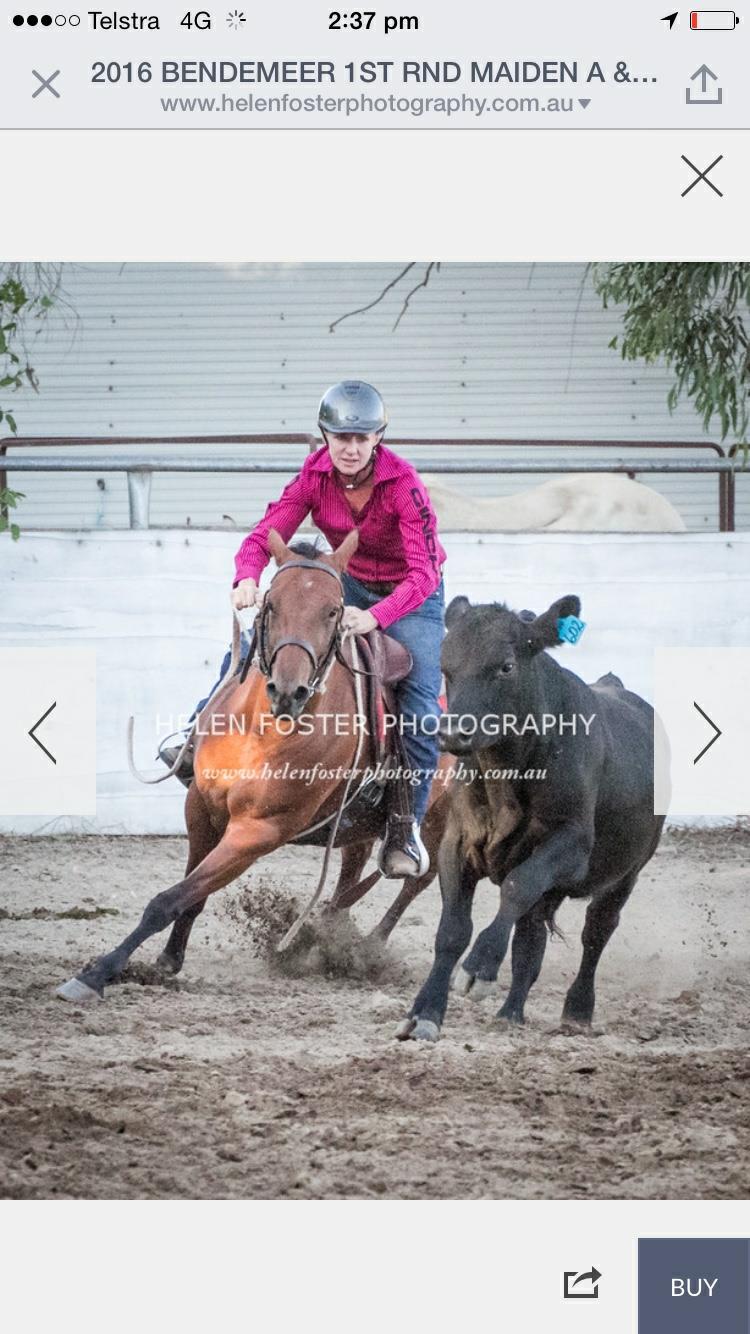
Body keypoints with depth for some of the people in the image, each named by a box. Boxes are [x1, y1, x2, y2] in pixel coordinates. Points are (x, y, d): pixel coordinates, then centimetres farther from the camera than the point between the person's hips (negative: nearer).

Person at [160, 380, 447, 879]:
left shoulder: (403, 483, -29)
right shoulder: (317, 474, -17)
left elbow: (423, 574, -34)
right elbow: (266, 535, -18)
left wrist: (375, 617, -50)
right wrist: (248, 579, -40)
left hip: (409, 595, -4)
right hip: (348, 583, 4)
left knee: (420, 702, -20)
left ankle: (407, 825, -10)